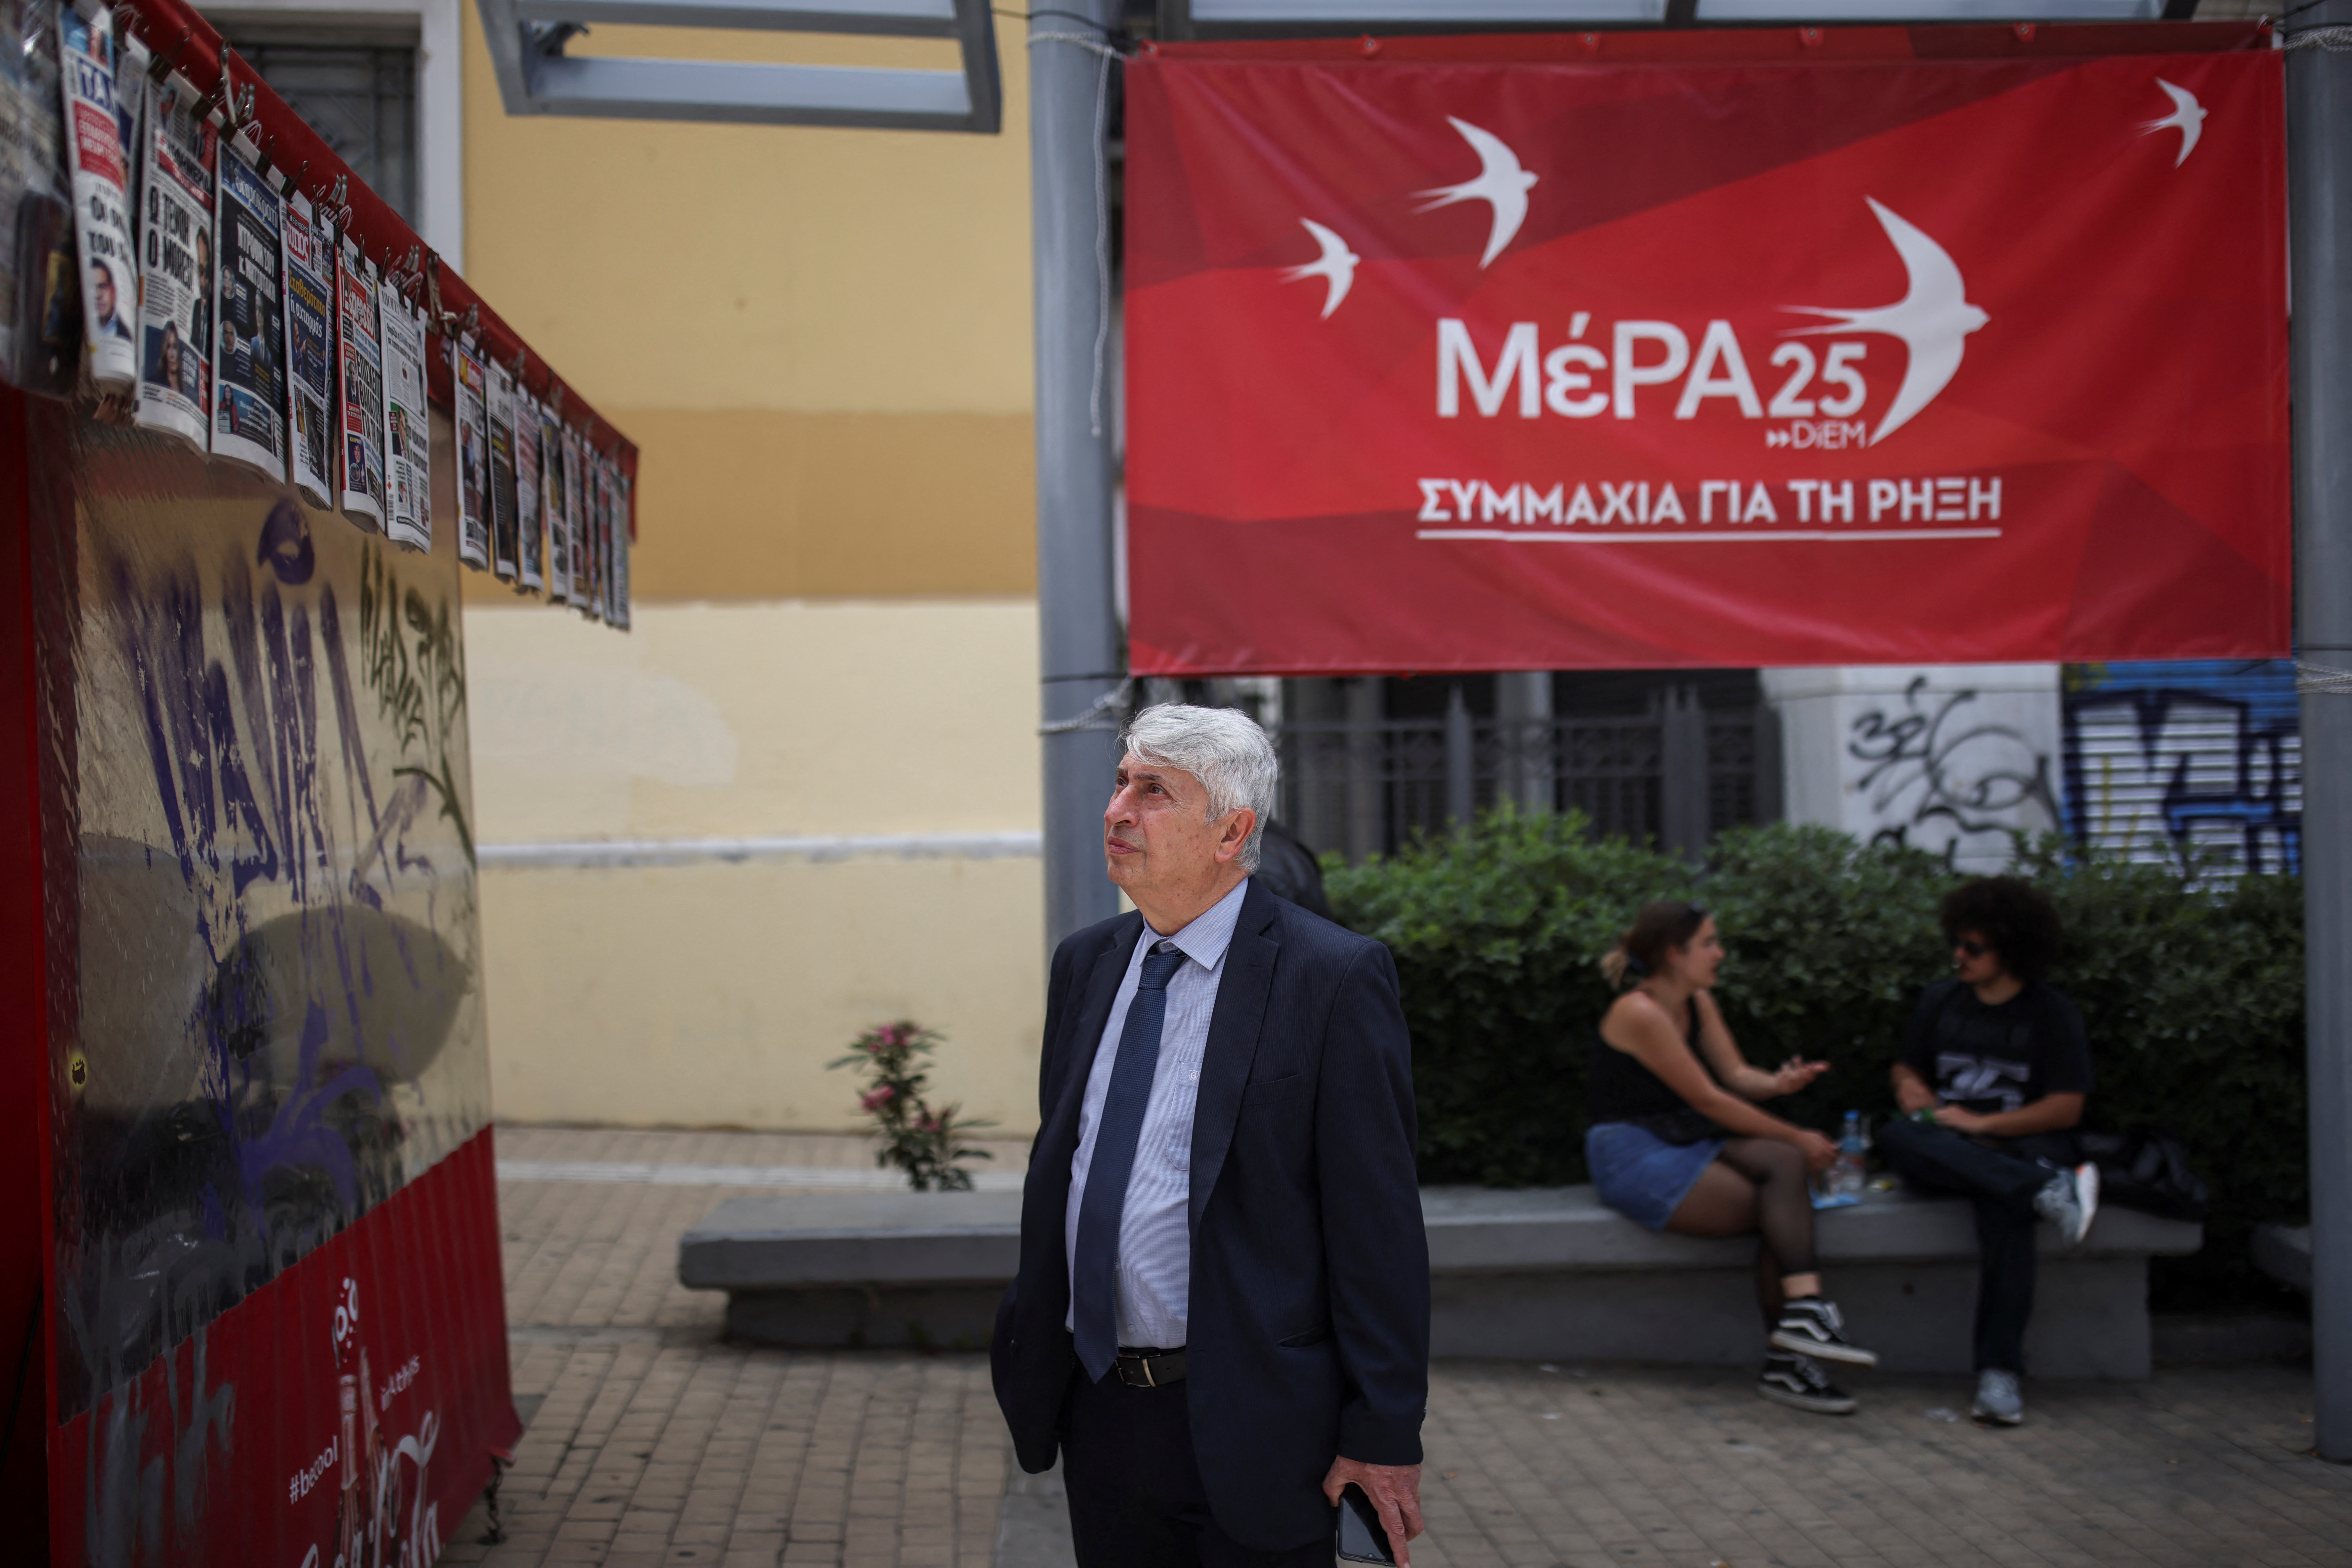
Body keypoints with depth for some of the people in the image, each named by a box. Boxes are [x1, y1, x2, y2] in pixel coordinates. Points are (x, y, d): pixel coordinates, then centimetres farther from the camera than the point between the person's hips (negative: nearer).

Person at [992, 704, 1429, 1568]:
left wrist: (1386, 1434, -14)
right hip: (1097, 1407, 6)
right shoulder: (1084, 963, 8)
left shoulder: (1335, 977, -13)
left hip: (1245, 1428, -6)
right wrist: (1029, 1353, 15)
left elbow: (1378, 1224, -13)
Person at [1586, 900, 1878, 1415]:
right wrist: (1798, 1138, -12)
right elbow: (1709, 1100, -16)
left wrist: (1778, 1083, -18)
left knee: (1781, 1161, -21)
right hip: (1636, 1161, -8)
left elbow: (1736, 1074, 6)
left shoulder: (1699, 1003, 12)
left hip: (1688, 1147, 8)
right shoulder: (1639, 1013, -17)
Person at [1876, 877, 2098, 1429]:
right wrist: (1933, 1115, -2)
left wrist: (1981, 1125, -9)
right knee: (1894, 1137, -32)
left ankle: (1999, 1372, -44)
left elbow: (2066, 1109, -3)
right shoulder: (1941, 1001, 17)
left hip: (2024, 1148, -4)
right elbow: (1907, 1074, 20)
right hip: (1949, 1153, 4)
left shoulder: (2052, 1014, 4)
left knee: (2005, 1209, -40)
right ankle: (2049, 1193, -41)